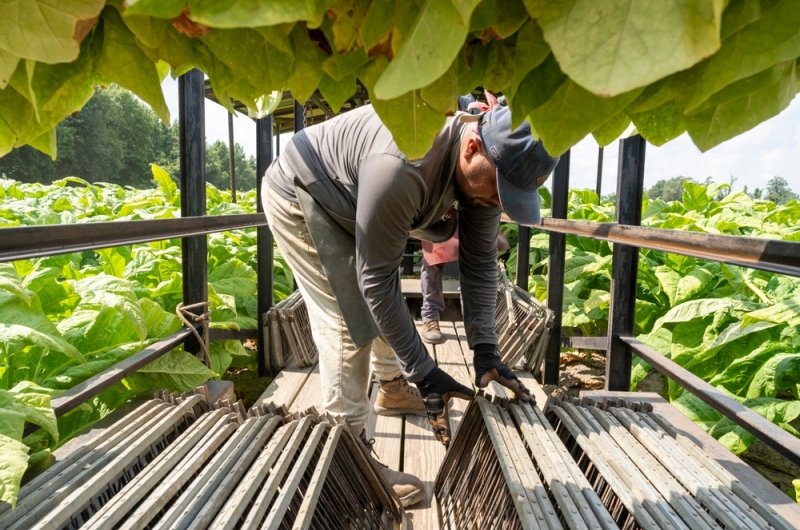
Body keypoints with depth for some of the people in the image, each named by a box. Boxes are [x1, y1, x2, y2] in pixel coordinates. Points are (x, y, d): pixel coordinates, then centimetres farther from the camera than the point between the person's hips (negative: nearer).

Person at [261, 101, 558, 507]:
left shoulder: (485, 167, -16)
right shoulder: (403, 167, -42)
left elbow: (479, 261, -9)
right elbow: (375, 279, -35)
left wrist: (486, 349, -17)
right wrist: (423, 373, -30)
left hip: (349, 205, 8)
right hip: (298, 198, -8)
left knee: (385, 304, 16)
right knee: (348, 321, -14)